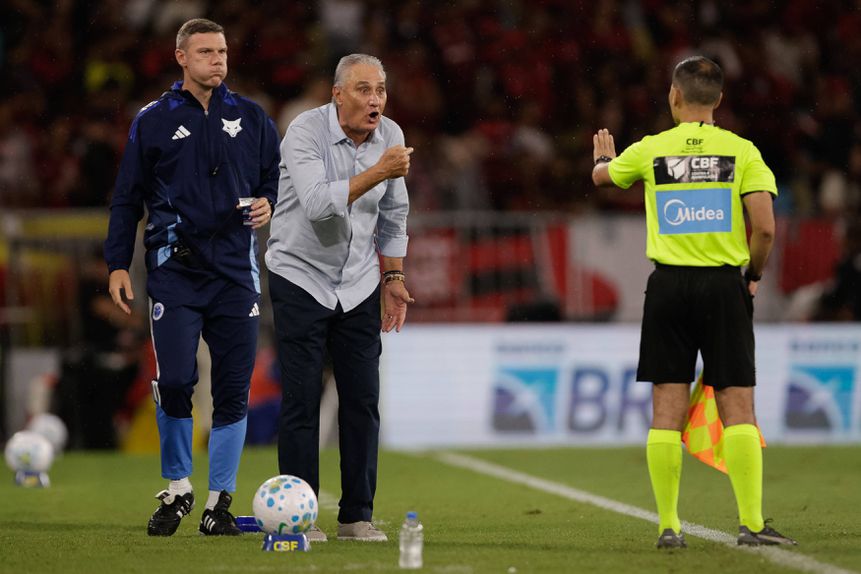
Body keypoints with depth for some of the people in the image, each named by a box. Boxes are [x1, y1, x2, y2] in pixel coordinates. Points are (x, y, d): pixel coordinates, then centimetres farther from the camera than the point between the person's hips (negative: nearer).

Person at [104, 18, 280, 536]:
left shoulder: (251, 119, 11)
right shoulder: (155, 120, 6)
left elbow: (276, 179, 18)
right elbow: (128, 197, 9)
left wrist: (269, 205, -5)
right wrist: (118, 264, 2)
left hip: (235, 271, 2)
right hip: (175, 269, -2)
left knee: (233, 389, 0)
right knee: (174, 380, -13)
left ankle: (220, 502, 9)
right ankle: (178, 489, 7)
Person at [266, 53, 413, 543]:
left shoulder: (390, 135, 1)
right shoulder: (306, 132, -17)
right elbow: (317, 203, -31)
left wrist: (393, 277, 13)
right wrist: (376, 173, -36)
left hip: (358, 283, 5)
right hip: (301, 277, -5)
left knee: (363, 400, 0)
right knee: (302, 398, -8)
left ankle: (357, 516, 6)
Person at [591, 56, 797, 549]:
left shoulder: (651, 150, 2)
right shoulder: (741, 151, -2)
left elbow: (601, 176, 24)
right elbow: (765, 228, -9)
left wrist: (604, 158, 48)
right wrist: (753, 276, 9)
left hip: (669, 285, 1)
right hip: (724, 285, -1)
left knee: (668, 410, 3)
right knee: (737, 406, -1)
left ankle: (669, 525, 2)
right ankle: (752, 523, -7)